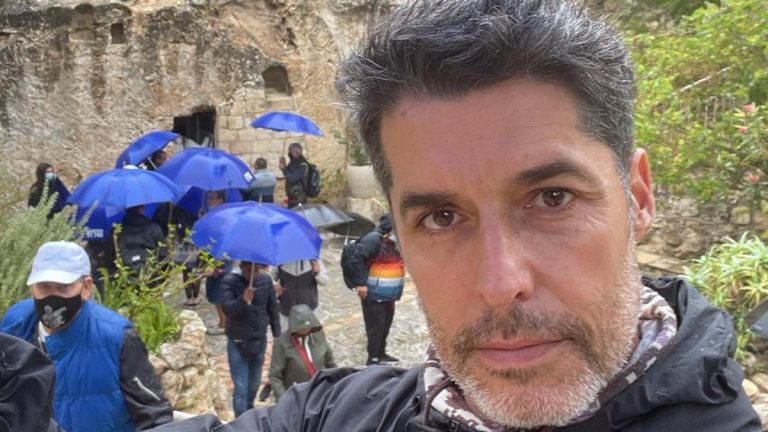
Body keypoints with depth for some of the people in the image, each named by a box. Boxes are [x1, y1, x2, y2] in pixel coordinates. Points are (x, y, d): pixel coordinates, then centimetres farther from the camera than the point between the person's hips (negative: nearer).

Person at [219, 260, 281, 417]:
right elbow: (227, 308, -28)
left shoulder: (266, 280, -5)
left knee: (254, 384, 18)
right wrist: (243, 299, -47)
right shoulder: (229, 281, -16)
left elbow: (272, 308, 6)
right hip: (237, 343, -4)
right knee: (241, 388, -6)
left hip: (260, 341, 4)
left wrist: (277, 334, 8)